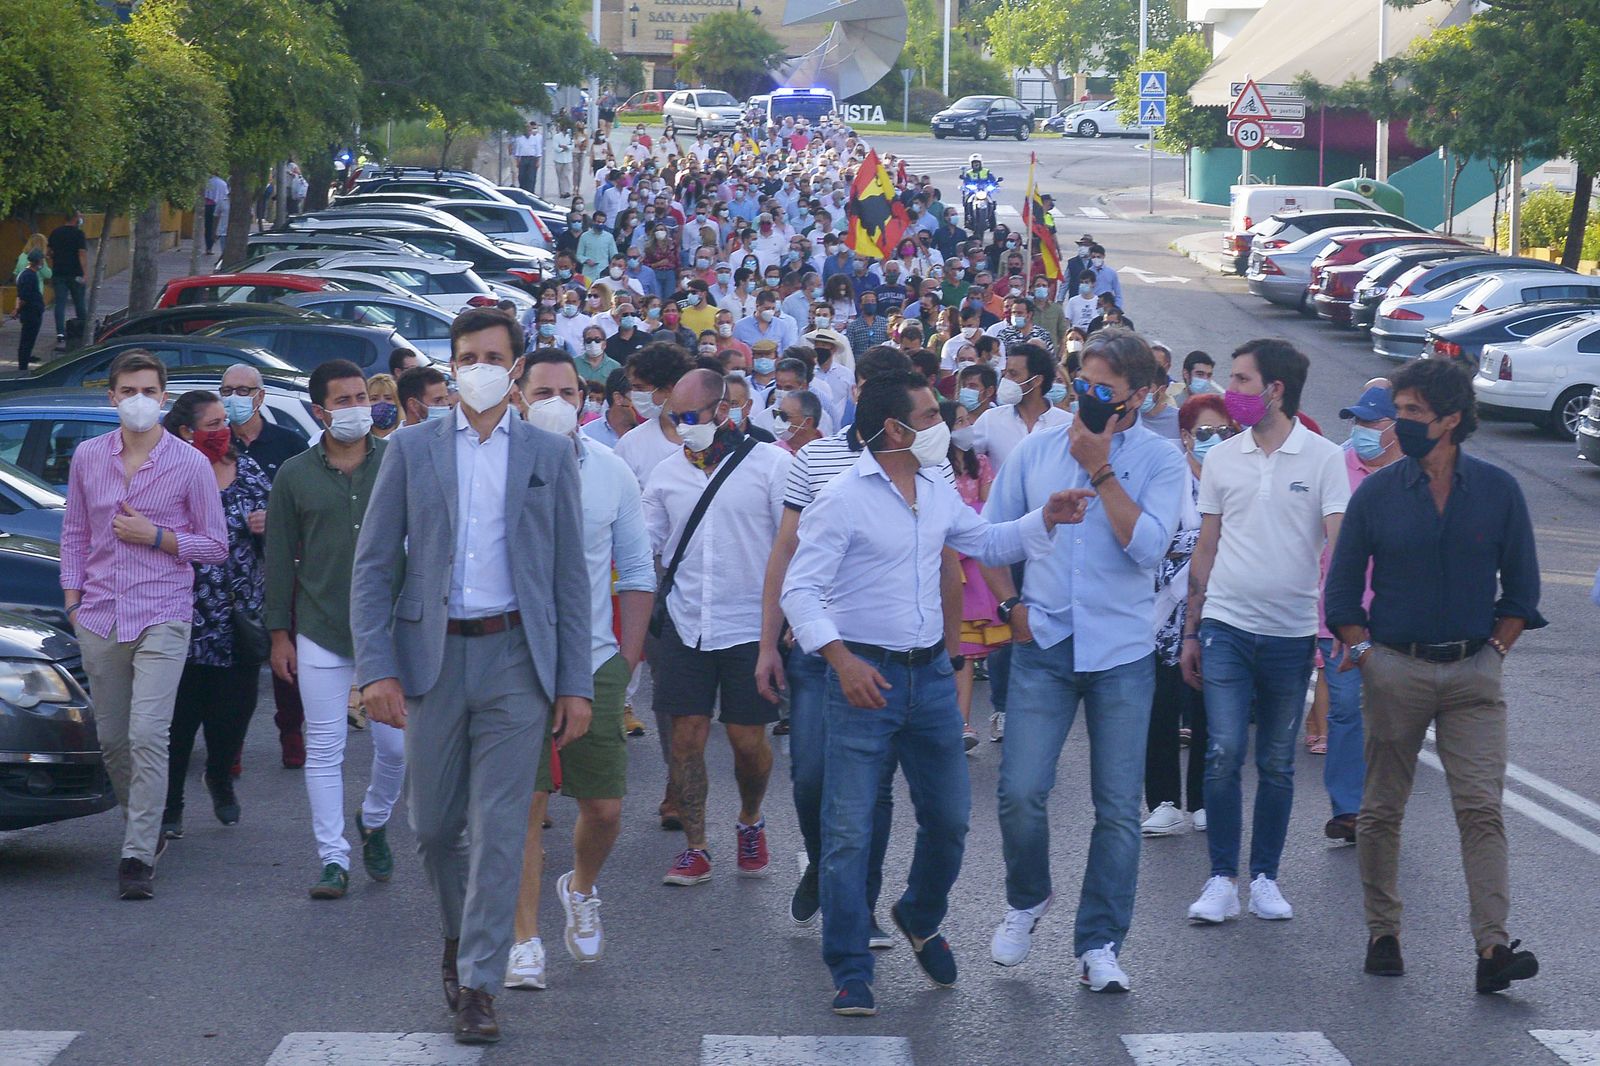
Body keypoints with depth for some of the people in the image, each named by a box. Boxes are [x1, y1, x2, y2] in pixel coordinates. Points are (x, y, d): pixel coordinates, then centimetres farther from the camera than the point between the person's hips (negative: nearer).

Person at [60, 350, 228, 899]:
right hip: (99, 620, 4)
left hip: (162, 619, -4)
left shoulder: (190, 464, -2)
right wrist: (73, 605, 9)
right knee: (112, 737, 10)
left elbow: (215, 545, 2)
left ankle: (139, 855, -14)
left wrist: (155, 536, -11)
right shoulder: (88, 457, 8)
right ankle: (141, 824, 31)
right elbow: (74, 535, 16)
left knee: (147, 735, -14)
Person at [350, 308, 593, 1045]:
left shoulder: (550, 456, 7)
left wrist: (575, 683, 0)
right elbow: (373, 566, 4)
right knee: (433, 825, 8)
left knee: (499, 831, -5)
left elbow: (570, 576, 6)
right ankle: (459, 934, 35)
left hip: (515, 659, -1)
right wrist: (376, 669, -7)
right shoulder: (411, 451, 6)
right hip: (433, 658, 1)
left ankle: (477, 983, -1)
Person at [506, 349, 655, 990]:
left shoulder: (611, 473, 4)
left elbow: (637, 572, 11)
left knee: (604, 806, 5)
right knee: (523, 801, -4)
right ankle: (526, 941, 5)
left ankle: (581, 890, 35)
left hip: (594, 661, 3)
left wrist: (628, 658, 6)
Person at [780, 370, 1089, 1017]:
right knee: (850, 830, -5)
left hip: (931, 673, 6)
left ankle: (920, 919, 40)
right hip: (865, 676, -6)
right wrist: (841, 660, -25)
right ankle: (850, 970, 3)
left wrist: (1045, 521, 8)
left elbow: (986, 543, 25)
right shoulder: (843, 501, -11)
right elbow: (800, 590, -13)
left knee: (949, 818, 13)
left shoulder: (936, 492, 9)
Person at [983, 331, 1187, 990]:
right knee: (1020, 792, -8)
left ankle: (1099, 945, 11)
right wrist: (1010, 604, 6)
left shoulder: (1161, 461, -1)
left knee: (1118, 807, 0)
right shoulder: (1036, 451, 7)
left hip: (1122, 651, -1)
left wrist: (1101, 470, -14)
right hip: (1044, 645, 1)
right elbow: (990, 532, 16)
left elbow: (1147, 547, -15)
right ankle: (1026, 899, 20)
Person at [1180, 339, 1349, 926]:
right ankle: (1222, 879, -3)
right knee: (1223, 754, -9)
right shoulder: (1222, 458, 7)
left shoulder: (1323, 458, -2)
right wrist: (1190, 631, 12)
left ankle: (1266, 877, 18)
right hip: (1227, 625, 1)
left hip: (1291, 632, -1)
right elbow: (1205, 551, 12)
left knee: (1277, 764, 7)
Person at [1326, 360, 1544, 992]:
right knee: (1381, 810, 5)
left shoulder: (1498, 492, 3)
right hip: (1395, 670, 1)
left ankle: (1493, 947, -14)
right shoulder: (1376, 495, 2)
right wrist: (1362, 653, 0)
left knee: (1481, 808, -9)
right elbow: (1343, 587, 9)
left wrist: (1495, 649, 2)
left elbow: (1520, 586, 10)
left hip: (1474, 674, -1)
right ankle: (1382, 934, 17)